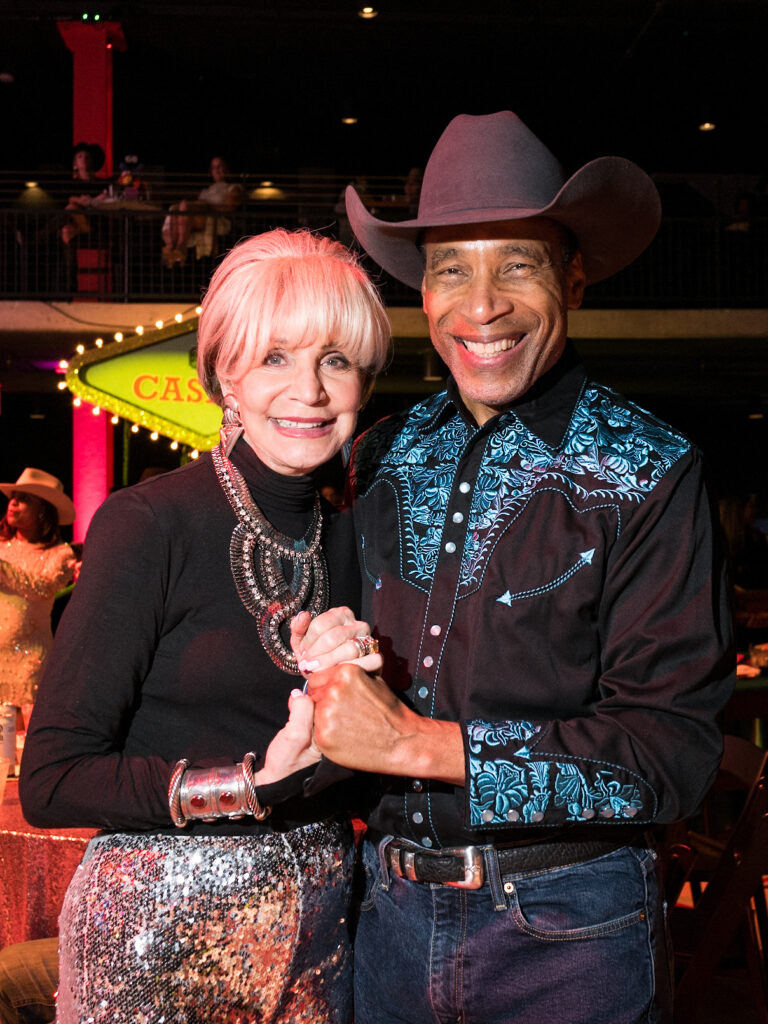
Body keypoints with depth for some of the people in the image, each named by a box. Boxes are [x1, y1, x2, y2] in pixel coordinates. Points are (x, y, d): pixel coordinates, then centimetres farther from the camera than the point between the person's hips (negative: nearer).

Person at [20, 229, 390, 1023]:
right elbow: (51, 781, -15)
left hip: (318, 920, 6)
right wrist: (252, 782, -21)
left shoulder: (347, 540, 3)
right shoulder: (146, 526, -15)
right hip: (162, 928, -5)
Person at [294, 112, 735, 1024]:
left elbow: (675, 752, -17)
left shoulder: (647, 474, -11)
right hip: (391, 914, 4)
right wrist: (325, 662, -8)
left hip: (568, 940, -4)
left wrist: (418, 743, -22)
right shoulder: (383, 457, 2)